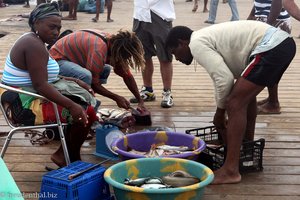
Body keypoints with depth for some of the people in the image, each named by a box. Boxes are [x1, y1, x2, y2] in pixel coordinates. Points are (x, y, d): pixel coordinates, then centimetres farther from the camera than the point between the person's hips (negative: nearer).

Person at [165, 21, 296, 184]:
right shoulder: (206, 37, 25)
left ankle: (231, 171, -12)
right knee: (246, 93, 30)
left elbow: (224, 79, -13)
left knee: (235, 103, -12)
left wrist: (220, 112, 2)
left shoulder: (197, 44, -4)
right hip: (283, 42, 11)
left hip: (270, 47, -11)